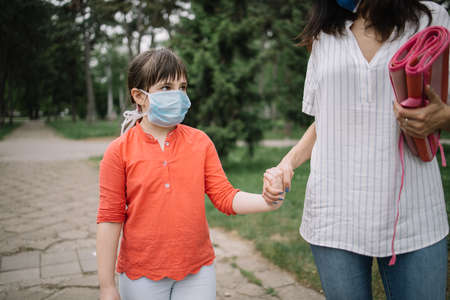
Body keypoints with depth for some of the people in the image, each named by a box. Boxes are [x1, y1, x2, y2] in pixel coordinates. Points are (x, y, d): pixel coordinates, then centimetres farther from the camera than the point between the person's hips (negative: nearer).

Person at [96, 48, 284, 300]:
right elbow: (110, 218, -6)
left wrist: (266, 202, -21)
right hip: (142, 274, -1)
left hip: (198, 271, 2)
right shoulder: (119, 151, -8)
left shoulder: (200, 142, -2)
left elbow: (224, 196, -2)